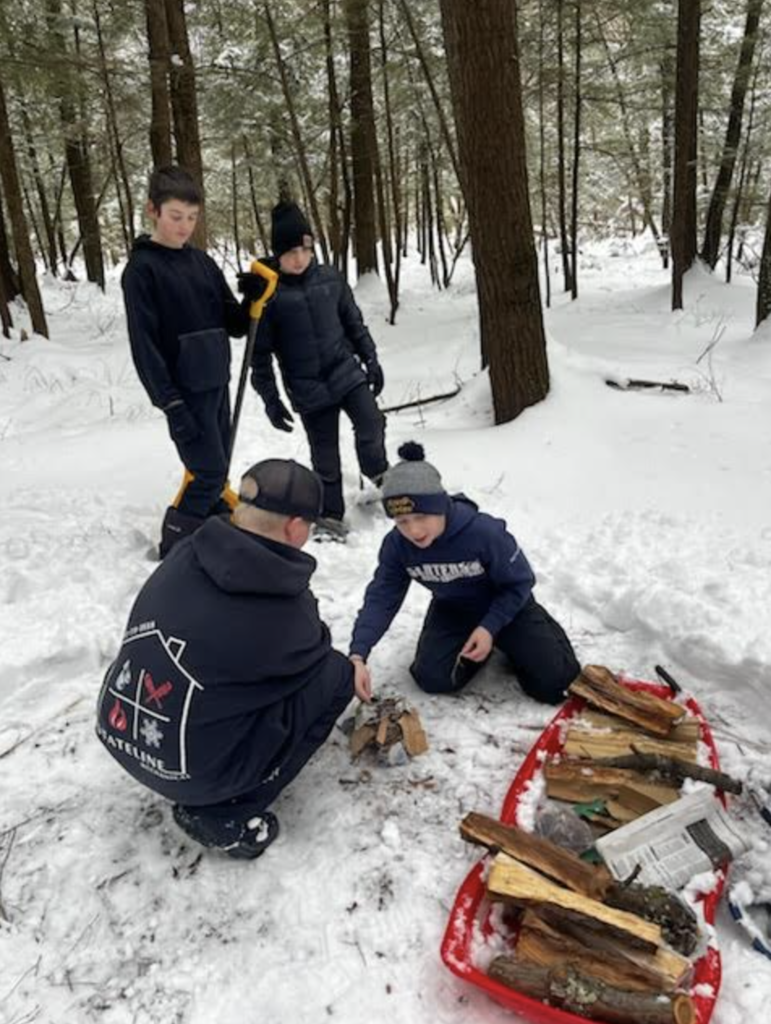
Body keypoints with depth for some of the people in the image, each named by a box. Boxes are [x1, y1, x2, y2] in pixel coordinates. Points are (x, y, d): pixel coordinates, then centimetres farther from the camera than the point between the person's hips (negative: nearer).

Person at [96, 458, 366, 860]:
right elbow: (313, 650, 3)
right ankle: (222, 814, 3)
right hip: (188, 772, -6)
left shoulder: (184, 555, -7)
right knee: (335, 673, 1)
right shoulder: (285, 612, -21)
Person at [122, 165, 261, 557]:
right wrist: (170, 404, -20)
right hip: (184, 391, -7)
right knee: (208, 474, -8)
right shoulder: (141, 269, -10)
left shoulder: (202, 262, 10)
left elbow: (234, 325, 11)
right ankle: (174, 550, 8)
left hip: (217, 384, 7)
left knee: (216, 473, 13)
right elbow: (143, 345, -15)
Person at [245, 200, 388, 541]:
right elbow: (261, 352, -5)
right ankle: (330, 516, 21)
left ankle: (377, 473, 21)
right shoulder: (268, 292, -9)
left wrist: (371, 359, 11)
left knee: (371, 425, -11)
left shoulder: (330, 278, 0)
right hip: (308, 389, -2)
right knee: (325, 455, 5)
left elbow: (354, 322, 11)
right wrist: (270, 398, -6)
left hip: (347, 372, 2)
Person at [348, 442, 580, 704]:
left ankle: (508, 641, 18)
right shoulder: (396, 545, -22)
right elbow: (381, 597, -20)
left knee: (555, 682, -13)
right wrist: (358, 654, -34)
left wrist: (490, 627, -29)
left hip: (506, 605, -3)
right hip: (452, 610, 3)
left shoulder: (484, 532, -35)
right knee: (433, 679, -18)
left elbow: (519, 584, -20)